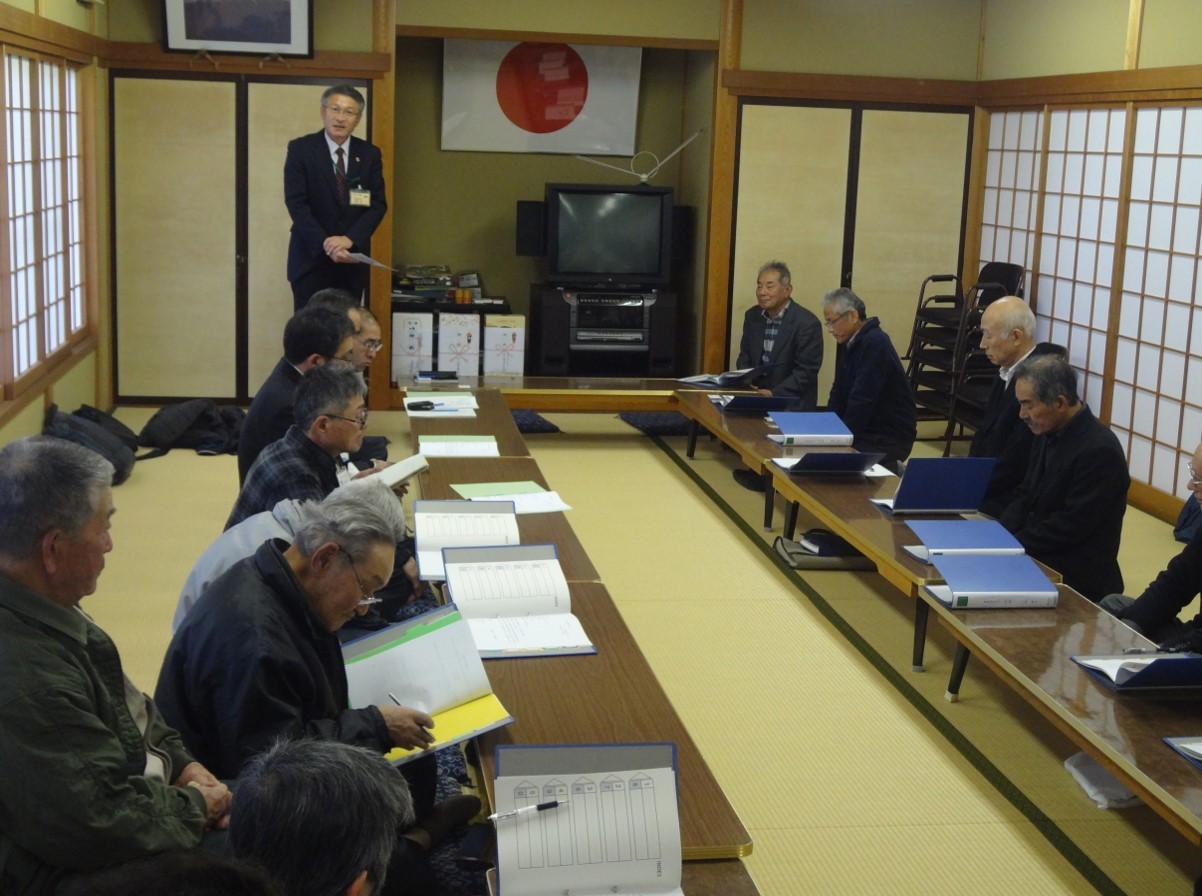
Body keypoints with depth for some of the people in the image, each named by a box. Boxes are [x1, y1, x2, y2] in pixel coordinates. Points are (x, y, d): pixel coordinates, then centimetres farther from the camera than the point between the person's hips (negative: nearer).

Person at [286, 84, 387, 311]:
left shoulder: (369, 154, 6)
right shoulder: (301, 149, -3)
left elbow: (378, 204, 1)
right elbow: (296, 203, -10)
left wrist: (350, 239, -15)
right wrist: (326, 243, -21)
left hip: (352, 259, 3)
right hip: (312, 258, -3)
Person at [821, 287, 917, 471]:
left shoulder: (875, 344, -19)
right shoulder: (848, 343, 9)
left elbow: (862, 400, -24)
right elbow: (839, 393, 11)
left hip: (888, 441, -9)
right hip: (866, 432, 9)